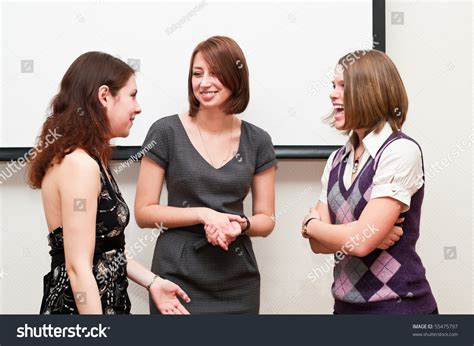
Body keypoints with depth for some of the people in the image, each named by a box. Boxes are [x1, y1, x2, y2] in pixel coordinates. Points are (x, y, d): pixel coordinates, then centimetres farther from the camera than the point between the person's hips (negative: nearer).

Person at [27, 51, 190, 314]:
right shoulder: (79, 164, -20)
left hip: (106, 302, 9)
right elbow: (78, 267, -23)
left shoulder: (90, 159, 10)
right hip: (80, 307, -9)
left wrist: (152, 282, 11)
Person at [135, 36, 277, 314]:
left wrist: (241, 225, -14)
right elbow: (144, 212, -5)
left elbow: (266, 220, 7)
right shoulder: (166, 132, -5)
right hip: (177, 276, -2)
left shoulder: (257, 142, 2)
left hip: (238, 281, 3)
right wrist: (204, 214, -16)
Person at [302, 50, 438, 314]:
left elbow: (360, 241, -21)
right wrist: (366, 234, -15)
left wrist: (310, 223, -4)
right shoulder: (338, 160, 5)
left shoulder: (401, 151, -15)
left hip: (397, 305, -6)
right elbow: (319, 243, 2)